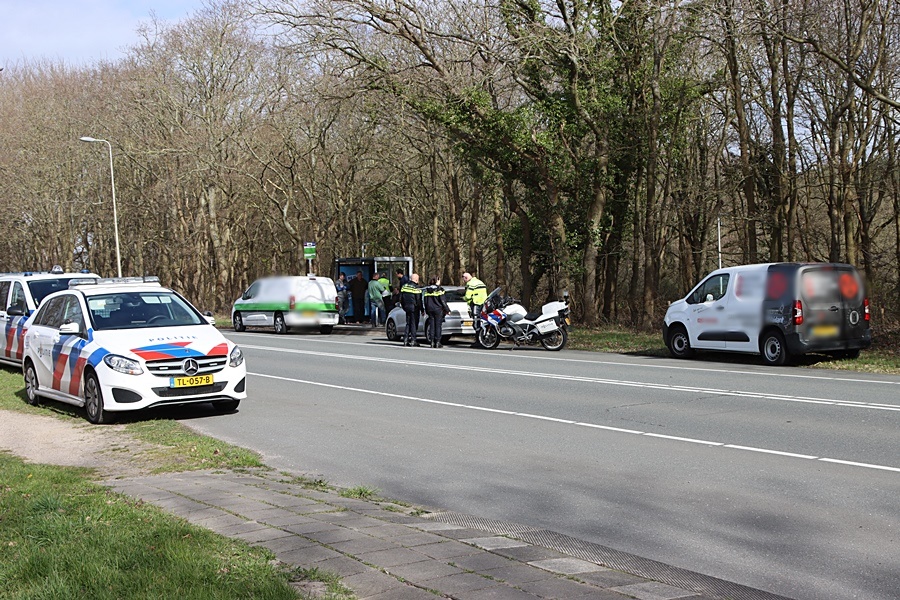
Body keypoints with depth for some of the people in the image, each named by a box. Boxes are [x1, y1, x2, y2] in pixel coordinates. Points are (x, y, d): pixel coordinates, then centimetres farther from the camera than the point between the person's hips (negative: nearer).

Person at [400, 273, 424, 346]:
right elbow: (419, 300, -14)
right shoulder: (416, 288, -14)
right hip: (414, 308, -6)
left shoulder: (404, 286, 8)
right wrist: (422, 310, -5)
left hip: (407, 307, 6)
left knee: (408, 323, 14)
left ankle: (405, 340, 9)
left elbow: (401, 298, 14)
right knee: (414, 324, 1)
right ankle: (413, 340, 0)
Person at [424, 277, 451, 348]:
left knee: (432, 325, 7)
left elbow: (425, 301, 13)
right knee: (438, 326, -1)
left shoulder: (427, 290, 8)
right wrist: (447, 310, -3)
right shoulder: (439, 289, -8)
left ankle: (432, 342, 4)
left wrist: (426, 310, 20)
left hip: (430, 309, 5)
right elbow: (443, 301, -9)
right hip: (438, 309, -5)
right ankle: (437, 342, -2)